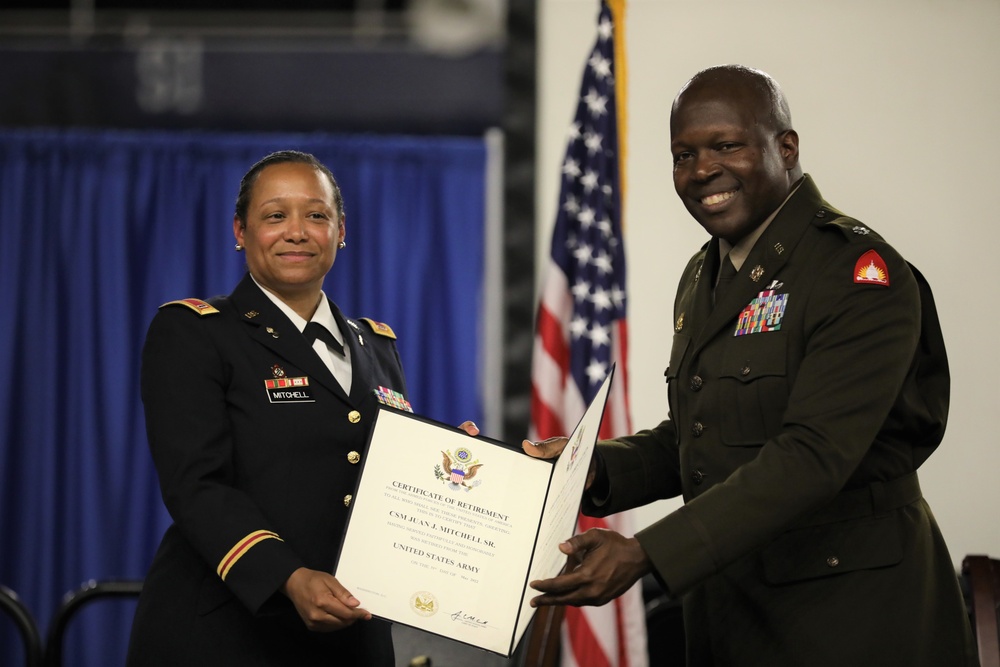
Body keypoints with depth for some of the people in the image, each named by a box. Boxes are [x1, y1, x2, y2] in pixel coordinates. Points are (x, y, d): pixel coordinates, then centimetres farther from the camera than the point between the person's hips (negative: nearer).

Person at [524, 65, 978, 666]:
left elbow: (814, 455, -25)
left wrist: (644, 554, -31)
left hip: (849, 613, -7)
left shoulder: (861, 274, -16)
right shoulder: (704, 277, 12)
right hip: (724, 610, 7)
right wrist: (595, 469, -3)